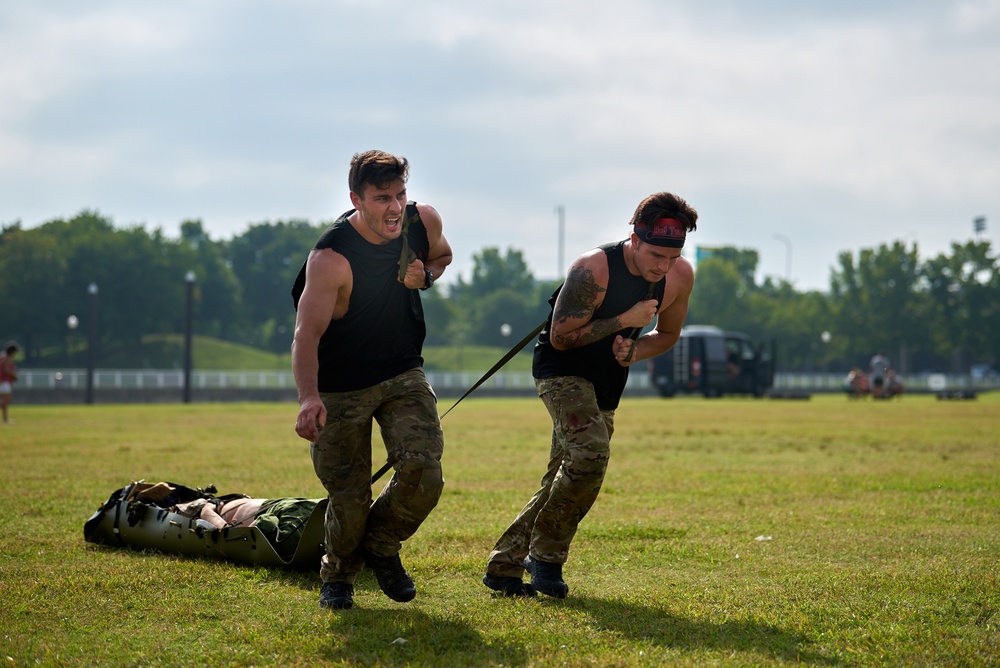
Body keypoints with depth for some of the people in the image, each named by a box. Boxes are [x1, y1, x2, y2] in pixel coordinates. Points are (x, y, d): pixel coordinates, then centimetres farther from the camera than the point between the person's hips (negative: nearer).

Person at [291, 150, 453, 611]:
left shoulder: (424, 222, -9)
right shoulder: (330, 257, -26)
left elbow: (442, 256, 16)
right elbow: (306, 333, -33)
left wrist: (425, 276, -10)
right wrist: (308, 397, -50)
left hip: (404, 374, 4)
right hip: (340, 388, -4)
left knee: (423, 470, -17)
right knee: (349, 498, -4)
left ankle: (381, 546, 13)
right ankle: (338, 575, 27)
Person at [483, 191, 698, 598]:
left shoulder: (680, 276, -9)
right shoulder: (593, 269, -27)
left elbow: (668, 333, 9)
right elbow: (560, 337, -20)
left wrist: (635, 352, -12)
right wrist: (625, 321, -26)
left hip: (605, 383, 6)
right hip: (562, 370, -6)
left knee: (562, 480, 6)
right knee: (589, 453, -28)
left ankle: (504, 566, 17)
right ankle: (545, 555, -13)